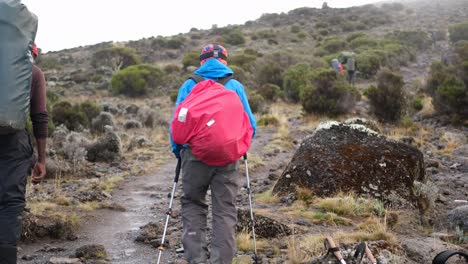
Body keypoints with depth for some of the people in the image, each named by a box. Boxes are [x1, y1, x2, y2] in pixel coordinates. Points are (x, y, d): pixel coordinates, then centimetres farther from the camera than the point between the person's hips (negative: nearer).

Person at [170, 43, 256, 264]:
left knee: (192, 206, 11)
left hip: (194, 154, 0)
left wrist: (177, 150, 16)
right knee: (225, 210, 4)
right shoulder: (235, 86, 7)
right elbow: (250, 124, 6)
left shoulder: (189, 85, 6)